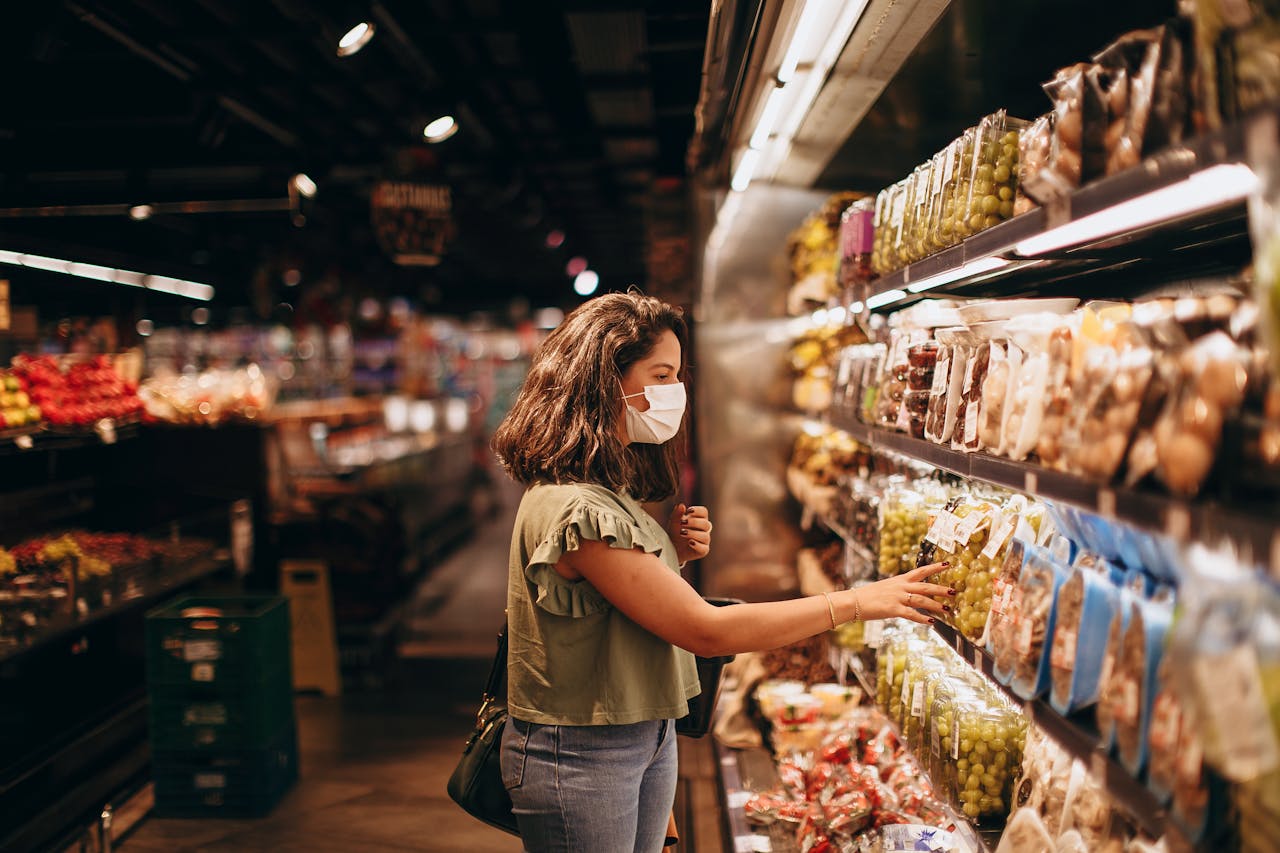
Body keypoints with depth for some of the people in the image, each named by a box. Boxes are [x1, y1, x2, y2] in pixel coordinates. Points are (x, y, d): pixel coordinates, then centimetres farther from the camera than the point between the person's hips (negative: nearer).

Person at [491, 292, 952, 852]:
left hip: (649, 736, 9)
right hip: (581, 756, -9)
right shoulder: (575, 508, -26)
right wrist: (857, 602, -21)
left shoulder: (612, 486, 6)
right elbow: (705, 630, -26)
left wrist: (671, 553, -6)